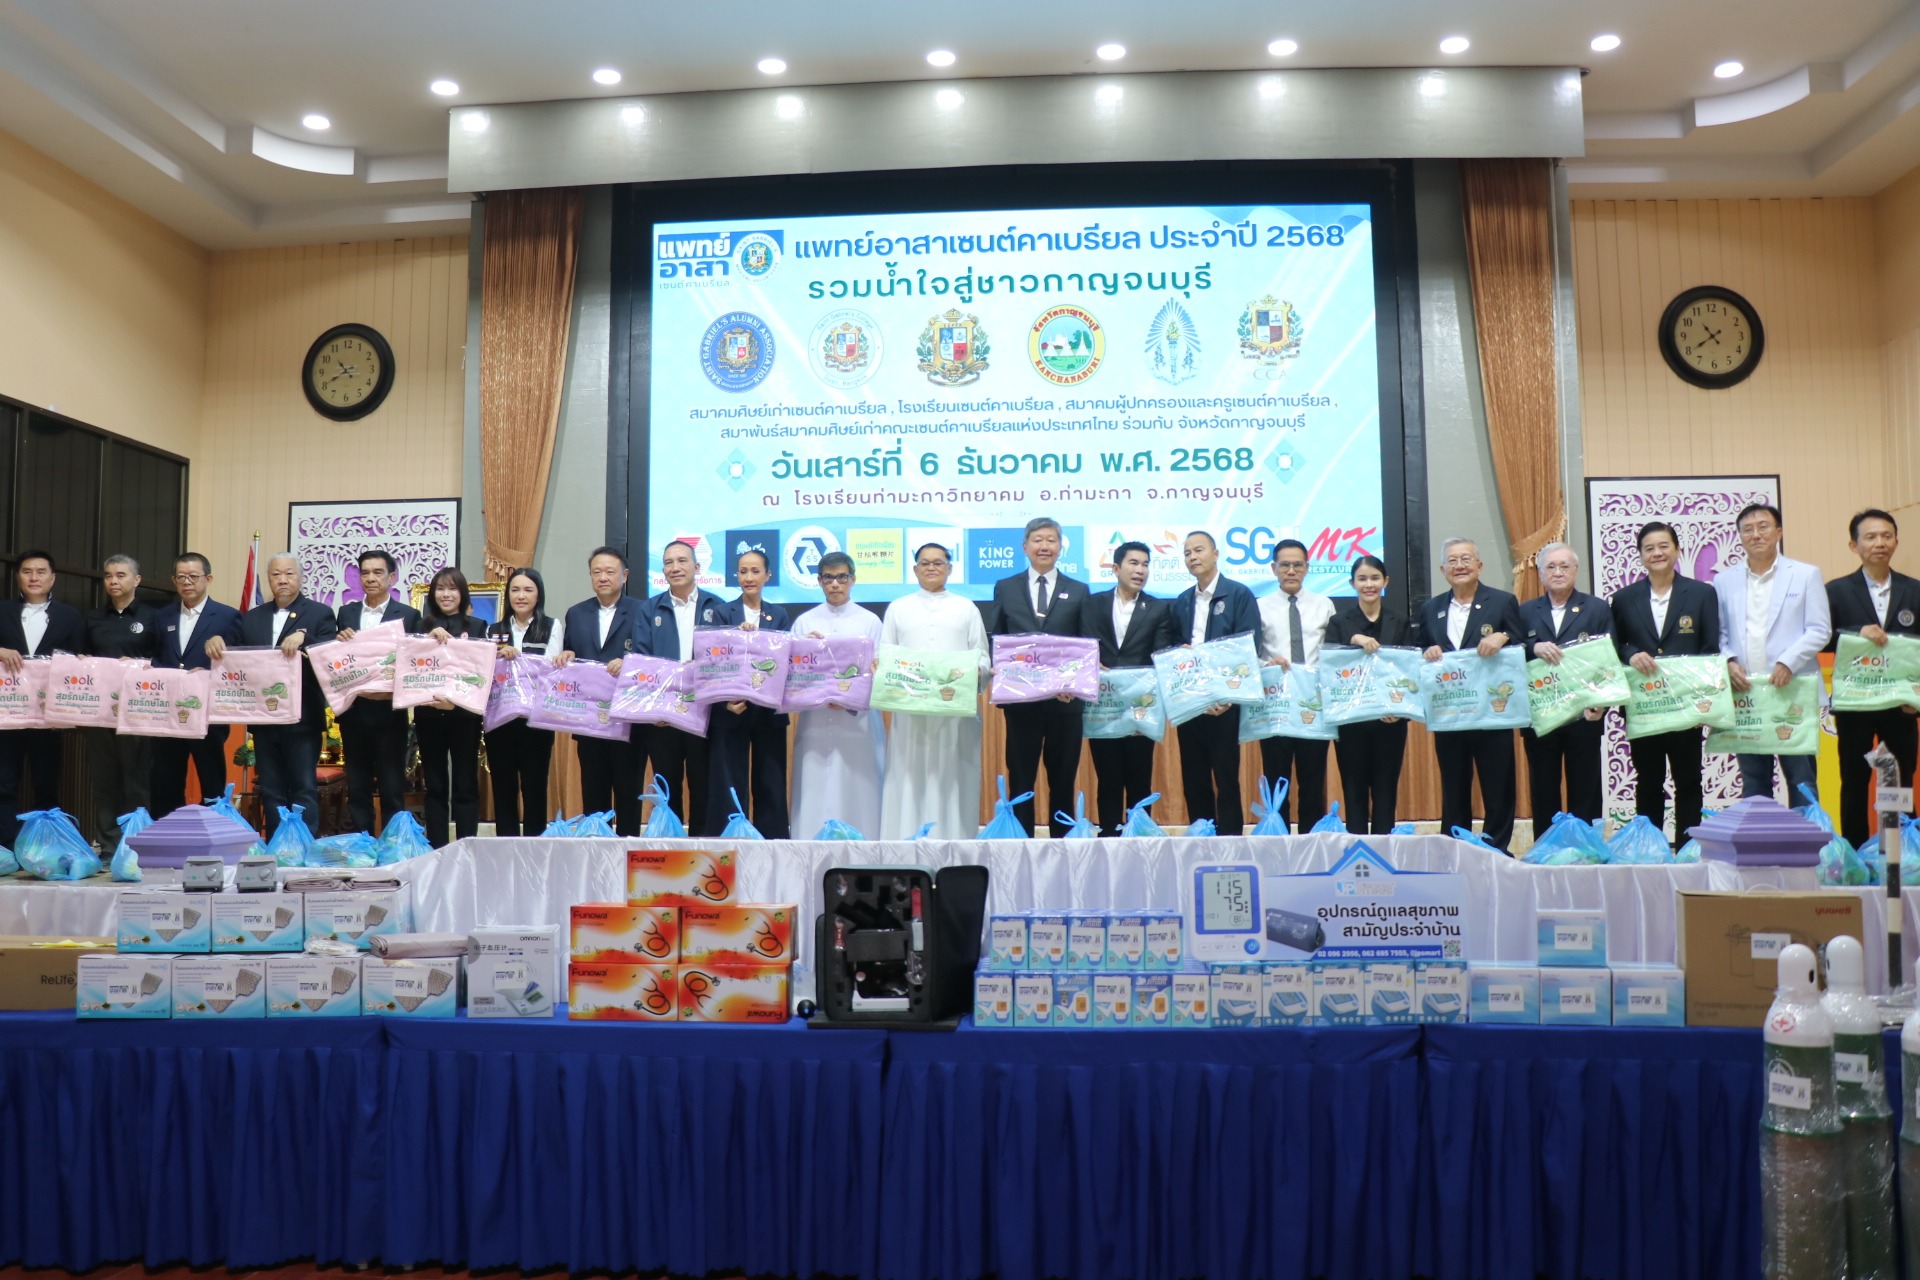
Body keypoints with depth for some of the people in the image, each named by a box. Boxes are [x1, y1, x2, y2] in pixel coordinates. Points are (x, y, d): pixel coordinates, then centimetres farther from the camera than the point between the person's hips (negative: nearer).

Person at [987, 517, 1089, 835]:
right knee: (1020, 781, 4)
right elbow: (993, 642, 8)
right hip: (1020, 700, 0)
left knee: (1063, 782, 7)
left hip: (1065, 700, 0)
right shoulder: (1005, 588, 10)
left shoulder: (1078, 591, 8)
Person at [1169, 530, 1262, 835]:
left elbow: (1250, 648, -10)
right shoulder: (1181, 602, 14)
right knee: (1193, 778, 8)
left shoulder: (1239, 595, -3)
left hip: (1224, 701, -5)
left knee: (1226, 776, -1)